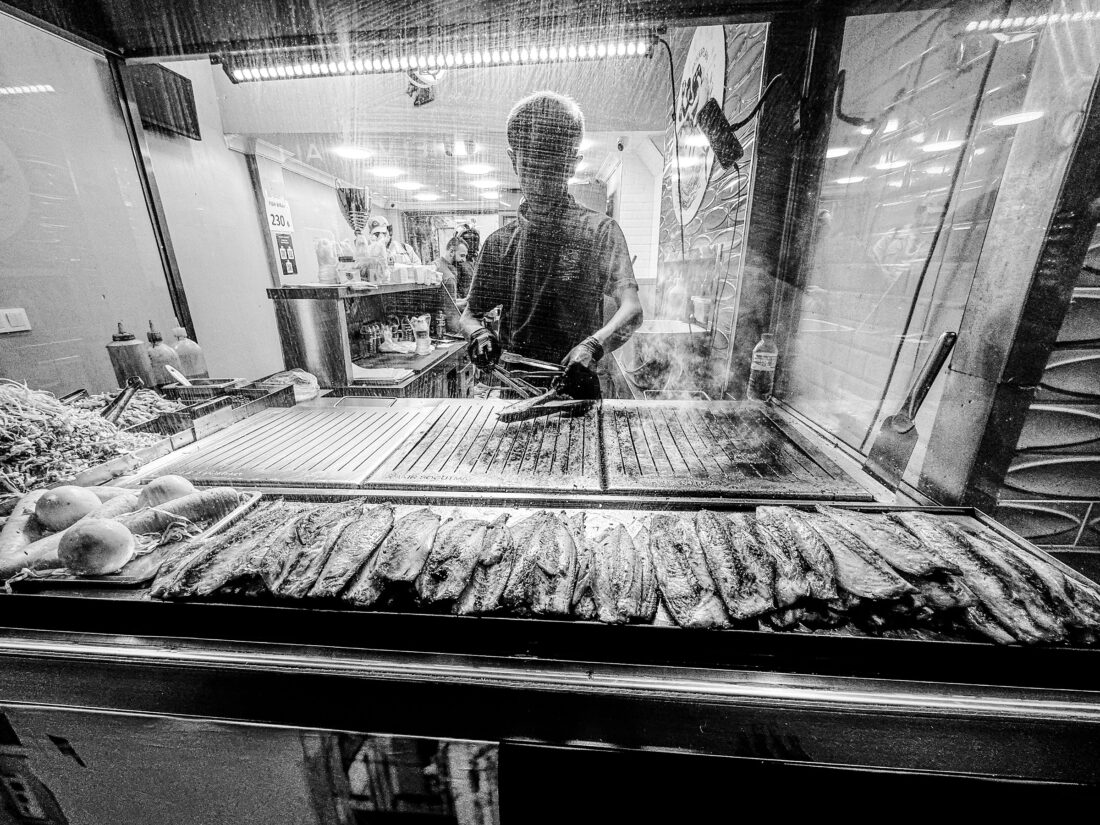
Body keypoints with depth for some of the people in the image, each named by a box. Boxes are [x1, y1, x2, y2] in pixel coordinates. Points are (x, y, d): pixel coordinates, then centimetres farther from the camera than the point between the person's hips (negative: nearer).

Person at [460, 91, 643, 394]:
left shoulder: (599, 230, 0)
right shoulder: (499, 241, 12)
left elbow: (631, 310, -13)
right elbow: (469, 314, 16)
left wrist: (593, 346, -32)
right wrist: (479, 333, -8)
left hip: (579, 382, -2)